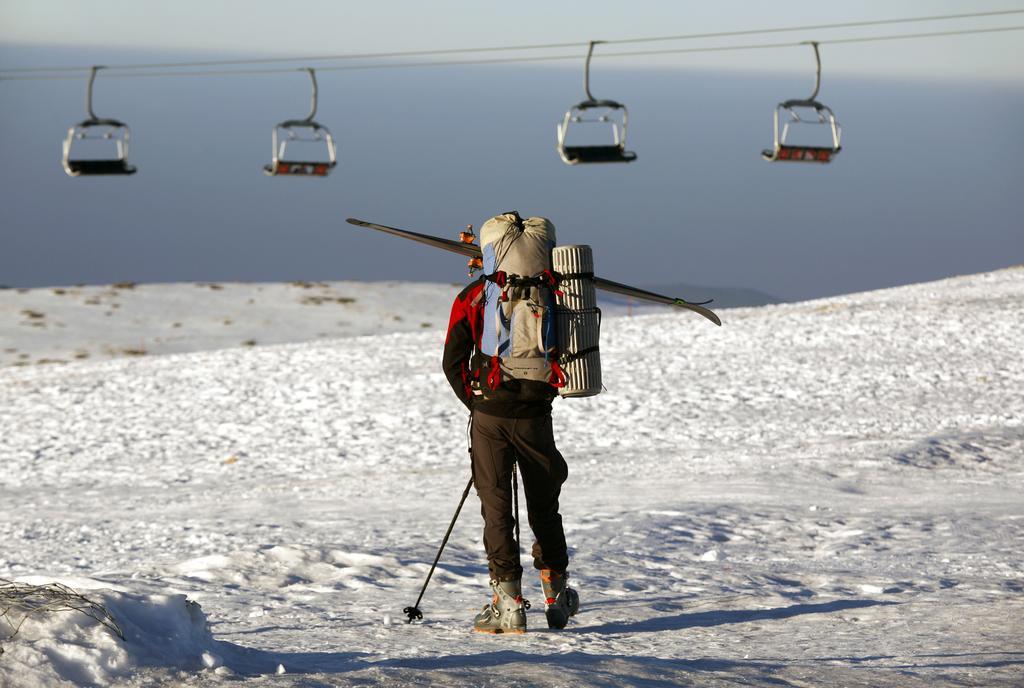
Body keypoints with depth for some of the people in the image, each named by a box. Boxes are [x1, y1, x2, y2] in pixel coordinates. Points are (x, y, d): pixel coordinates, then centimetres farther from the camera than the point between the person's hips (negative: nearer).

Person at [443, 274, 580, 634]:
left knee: (496, 507, 3)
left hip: (490, 415, -1)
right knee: (544, 508, 15)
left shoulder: (471, 297, -1)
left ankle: (508, 602, -2)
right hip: (535, 415, 1)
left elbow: (453, 363, -1)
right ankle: (557, 595, 22)